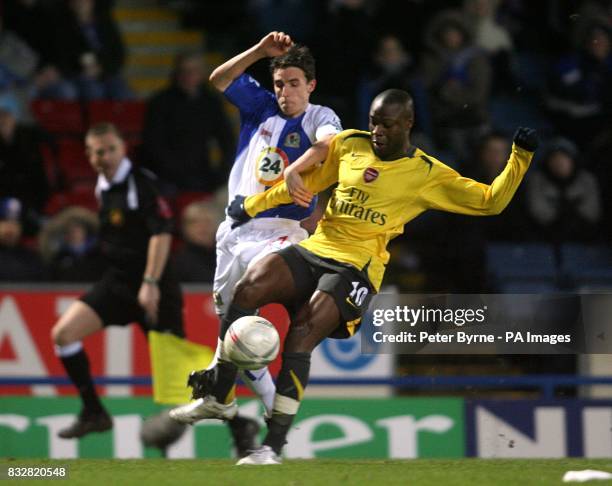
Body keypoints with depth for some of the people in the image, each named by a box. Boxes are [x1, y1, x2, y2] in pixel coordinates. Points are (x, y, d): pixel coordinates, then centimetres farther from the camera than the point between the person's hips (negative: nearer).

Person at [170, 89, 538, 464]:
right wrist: (253, 205, 25)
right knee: (247, 289, -21)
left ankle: (274, 446, -23)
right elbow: (305, 180, 25)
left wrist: (520, 157, -9)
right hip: (314, 250, 4)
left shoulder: (427, 175, 1)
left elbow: (491, 201, 3)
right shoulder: (349, 145, 12)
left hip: (356, 267, -4)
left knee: (303, 333, -25)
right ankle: (219, 398, -7)